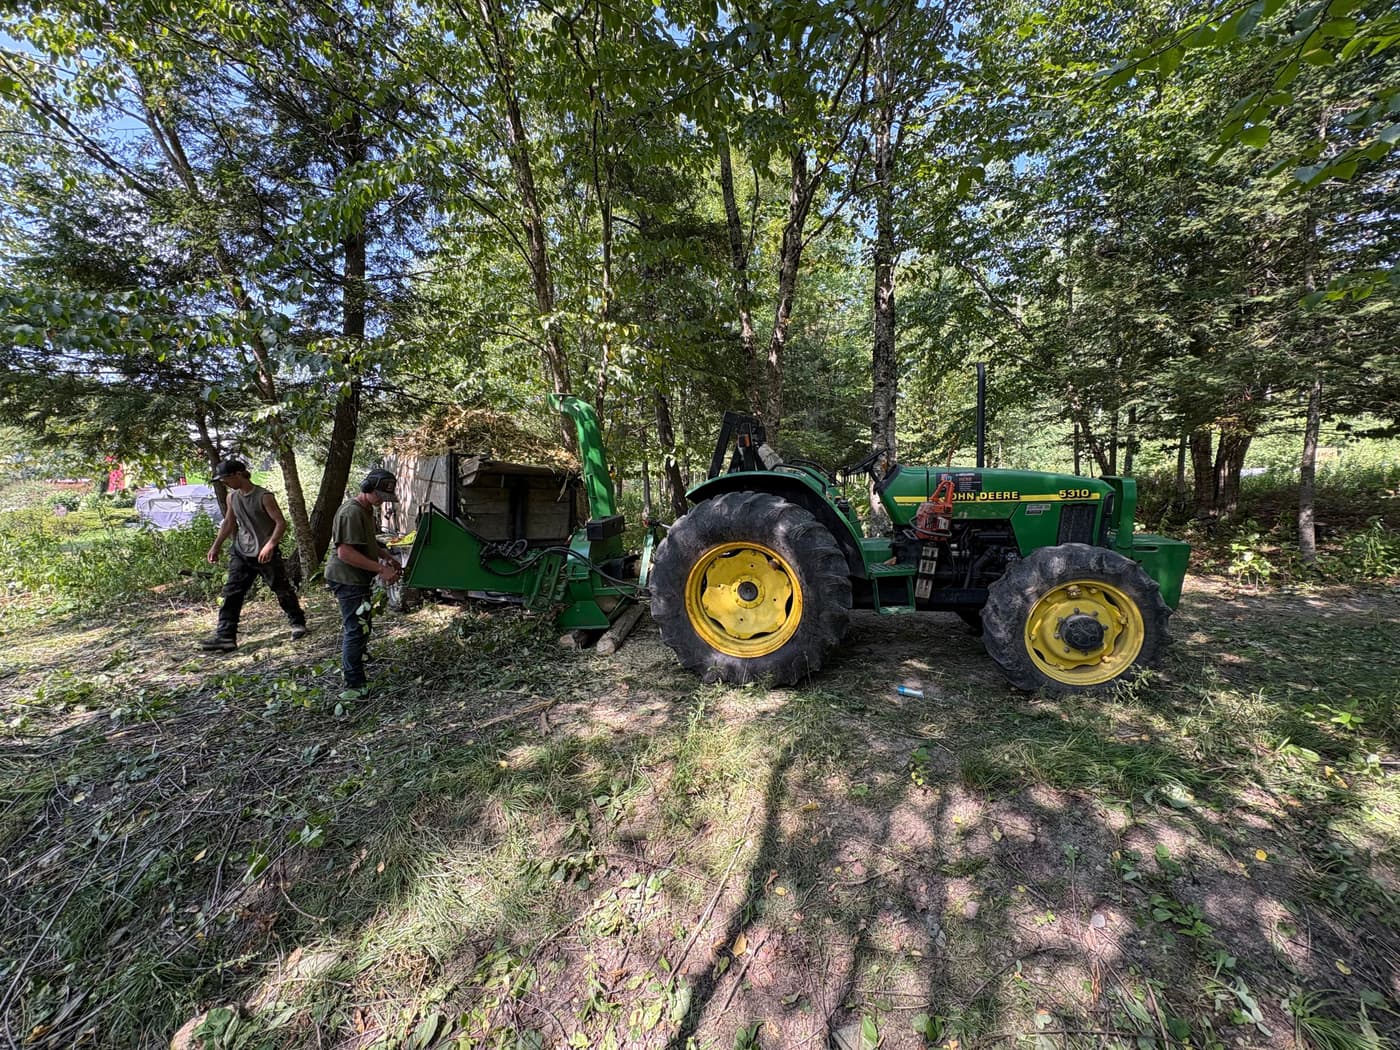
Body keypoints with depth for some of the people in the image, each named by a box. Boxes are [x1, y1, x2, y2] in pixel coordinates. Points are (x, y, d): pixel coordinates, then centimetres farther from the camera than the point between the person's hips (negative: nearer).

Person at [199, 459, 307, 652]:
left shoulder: (264, 496, -13)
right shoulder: (232, 497, 7)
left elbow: (281, 523, -17)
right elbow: (229, 523, 19)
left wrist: (270, 545, -28)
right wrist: (216, 547, 16)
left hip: (265, 555, -6)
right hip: (241, 554, 6)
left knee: (283, 591, 5)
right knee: (231, 594, -1)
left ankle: (298, 623, 22)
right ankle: (225, 636, 1)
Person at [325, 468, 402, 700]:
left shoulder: (367, 510, 11)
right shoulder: (351, 513, -22)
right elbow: (345, 552, -27)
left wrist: (388, 558, 11)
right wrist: (380, 569, -27)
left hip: (358, 579, 11)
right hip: (347, 579, -11)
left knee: (356, 626, 24)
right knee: (357, 629, -8)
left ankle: (348, 666, 45)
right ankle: (354, 686, -2)